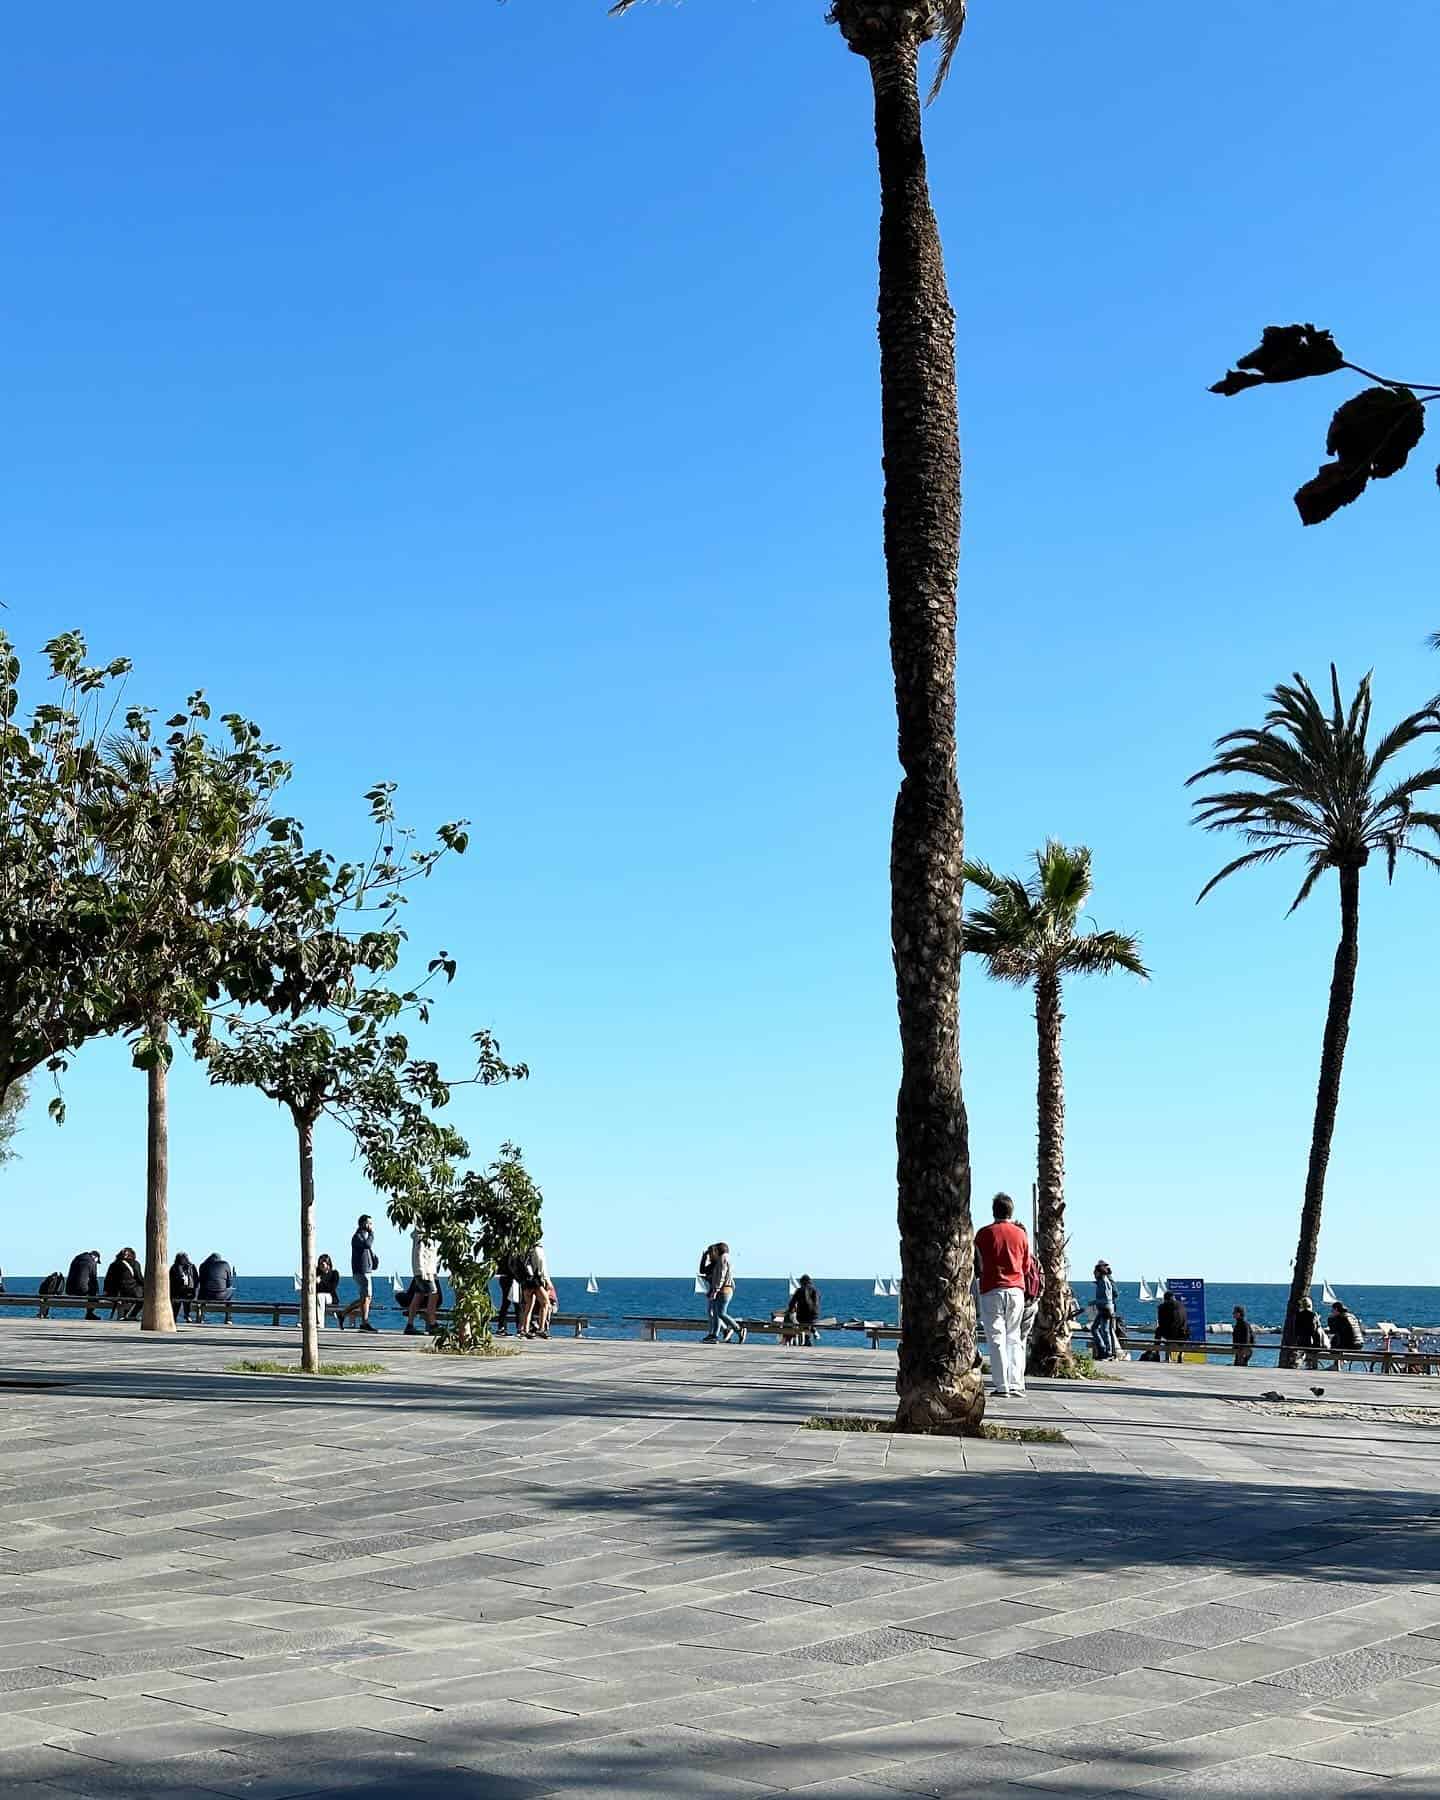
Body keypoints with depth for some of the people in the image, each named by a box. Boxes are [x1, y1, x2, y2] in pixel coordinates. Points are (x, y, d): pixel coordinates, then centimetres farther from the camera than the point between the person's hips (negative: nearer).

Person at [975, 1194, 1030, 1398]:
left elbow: (978, 1264, 1)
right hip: (1016, 1289, 3)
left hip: (992, 1290, -3)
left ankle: (1002, 1386, -6)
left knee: (996, 1338, -2)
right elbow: (1026, 1266, 13)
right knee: (1014, 1337, 10)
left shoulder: (984, 1233, -3)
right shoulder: (1020, 1234, 6)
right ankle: (1016, 1384, 4)